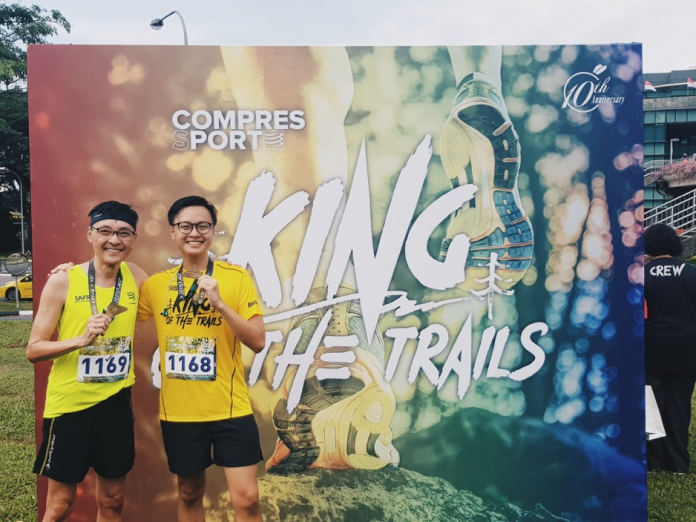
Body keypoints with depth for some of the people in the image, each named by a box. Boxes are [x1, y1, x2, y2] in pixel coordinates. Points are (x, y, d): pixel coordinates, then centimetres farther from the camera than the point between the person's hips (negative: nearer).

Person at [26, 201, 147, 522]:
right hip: (70, 403, -3)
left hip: (116, 402, 3)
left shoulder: (136, 277, -1)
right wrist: (82, 339, -24)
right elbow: (33, 350, -9)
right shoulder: (63, 281, -11)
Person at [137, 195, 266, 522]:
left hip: (229, 408, -2)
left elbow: (258, 342, -11)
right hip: (178, 411, 3)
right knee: (189, 494, 18)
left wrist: (219, 303, -24)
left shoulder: (236, 277, -7)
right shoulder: (156, 285, 1)